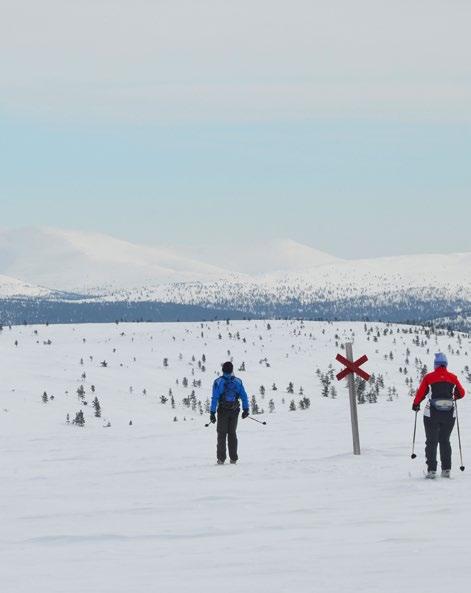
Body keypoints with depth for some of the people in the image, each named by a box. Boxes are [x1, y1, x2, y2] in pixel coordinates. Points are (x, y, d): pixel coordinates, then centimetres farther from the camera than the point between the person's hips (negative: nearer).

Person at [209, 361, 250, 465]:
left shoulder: (218, 382, -7)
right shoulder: (238, 382, 0)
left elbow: (215, 398, -10)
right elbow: (244, 396, 1)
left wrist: (212, 413, -9)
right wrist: (246, 409, 8)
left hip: (223, 411, -2)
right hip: (234, 411, 2)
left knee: (222, 434, 5)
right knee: (232, 434, 13)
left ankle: (221, 458, -3)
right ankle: (233, 458, 11)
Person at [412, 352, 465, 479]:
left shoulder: (429, 377, -7)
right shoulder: (453, 378, -1)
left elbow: (420, 393, -3)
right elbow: (461, 393, 8)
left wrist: (416, 404, 16)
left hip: (432, 415, -2)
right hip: (449, 415, 2)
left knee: (431, 441, 7)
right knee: (445, 441, 16)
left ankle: (432, 470, 1)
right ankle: (446, 469, 12)